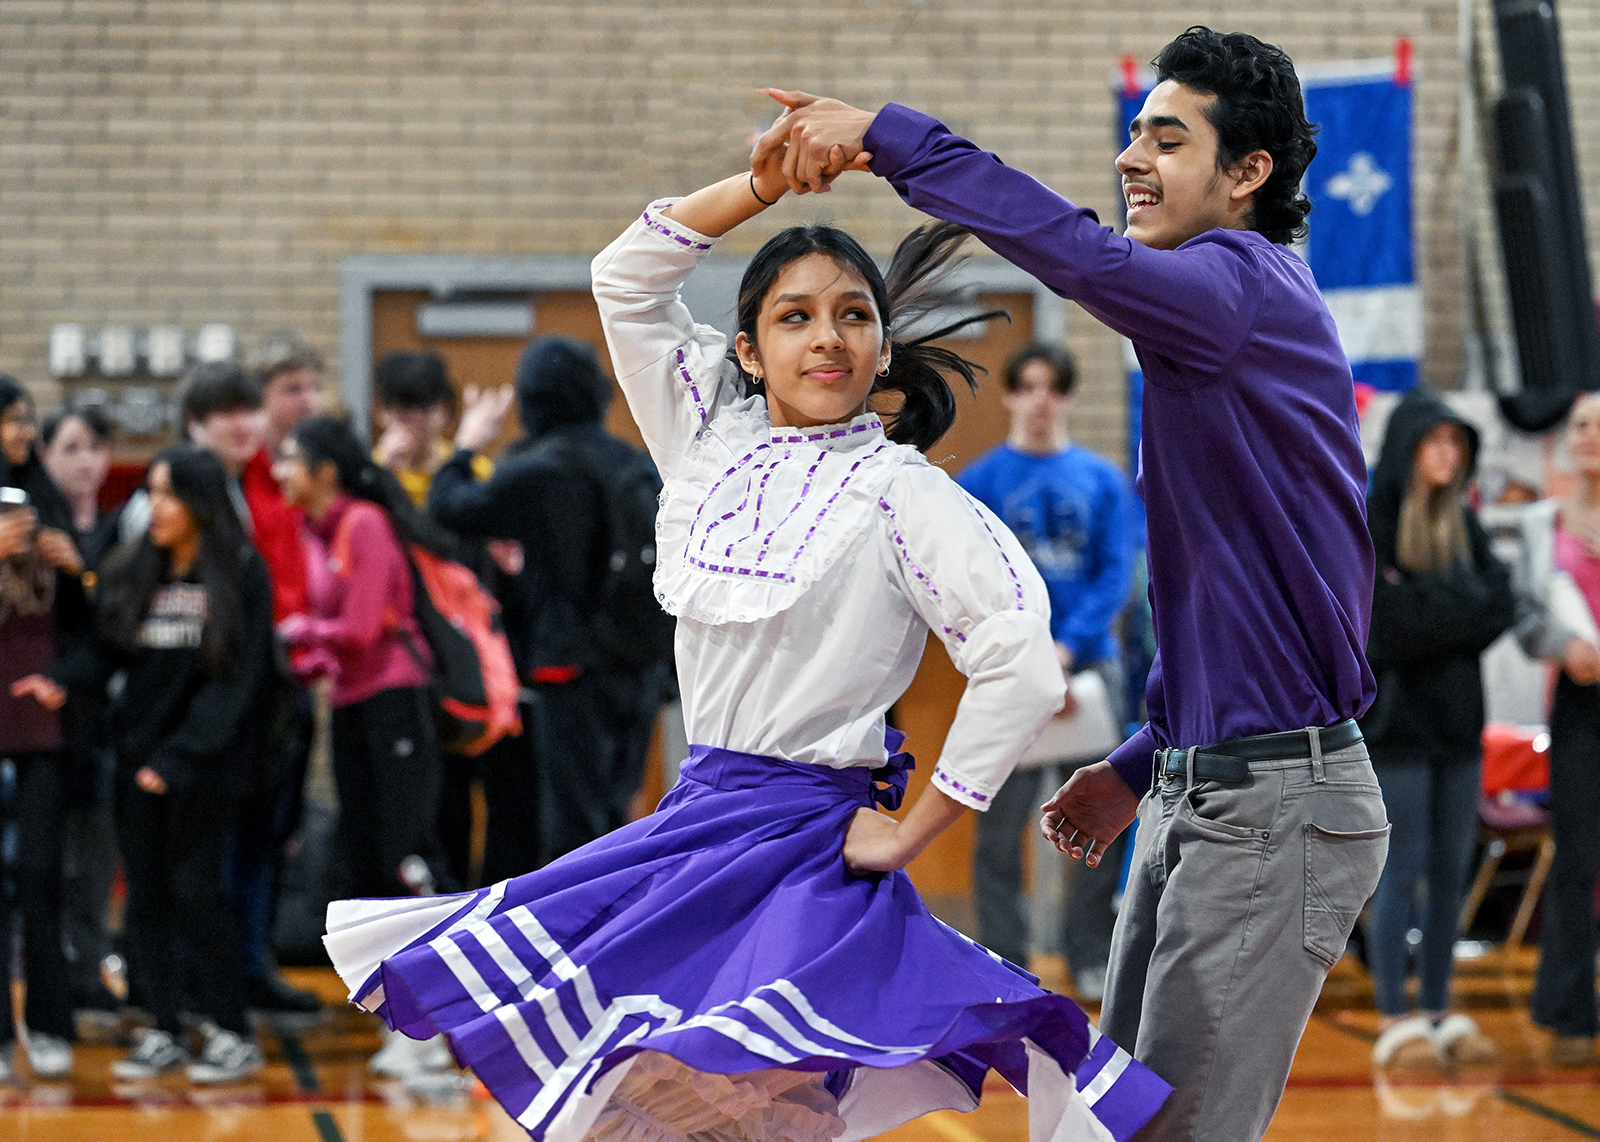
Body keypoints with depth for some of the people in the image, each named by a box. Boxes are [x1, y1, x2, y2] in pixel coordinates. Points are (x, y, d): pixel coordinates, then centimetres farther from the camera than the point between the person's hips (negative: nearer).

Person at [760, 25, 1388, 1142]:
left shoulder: (1249, 291, -13)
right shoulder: (1209, 331, 20)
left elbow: (1079, 253, -34)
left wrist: (886, 133, -31)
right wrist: (1140, 766, 24)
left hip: (1279, 804, -11)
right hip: (1197, 794, 11)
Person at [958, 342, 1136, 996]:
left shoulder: (1103, 481, 9)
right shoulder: (981, 481, 3)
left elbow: (1116, 574, 0)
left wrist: (1067, 647, -13)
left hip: (1089, 661, 2)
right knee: (1001, 824, -3)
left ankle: (1092, 958, 14)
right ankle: (1004, 963, 3)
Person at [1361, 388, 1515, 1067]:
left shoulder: (1462, 524, 13)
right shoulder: (1365, 523, -7)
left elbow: (1500, 607, 3)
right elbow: (1389, 624, -17)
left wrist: (1433, 604, -12)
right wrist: (1461, 602, -10)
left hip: (1459, 723, 6)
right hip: (1397, 723, -6)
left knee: (1452, 872, 7)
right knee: (1403, 872, -4)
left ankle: (1439, 1010, 15)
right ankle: (1396, 1021, 2)